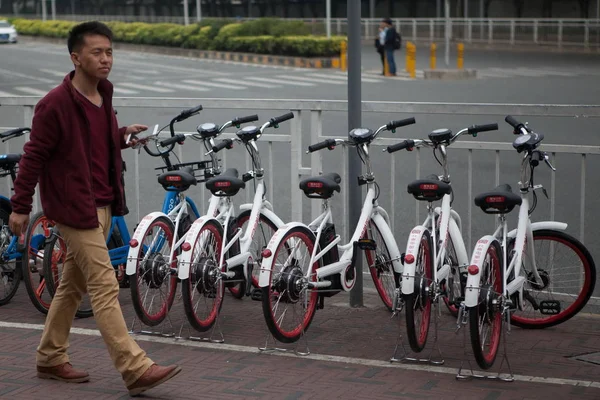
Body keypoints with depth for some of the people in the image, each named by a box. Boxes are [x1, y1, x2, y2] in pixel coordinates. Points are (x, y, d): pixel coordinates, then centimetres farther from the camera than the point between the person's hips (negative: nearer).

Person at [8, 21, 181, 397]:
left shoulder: (103, 96, 8)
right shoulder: (56, 103, -16)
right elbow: (34, 155, -11)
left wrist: (122, 136, 10)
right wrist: (20, 207, -7)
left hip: (102, 205, 9)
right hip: (75, 207, -8)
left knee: (74, 284, 16)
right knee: (105, 286, -11)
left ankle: (51, 358, 29)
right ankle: (136, 369, -13)